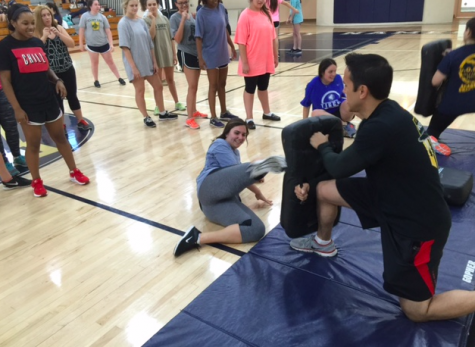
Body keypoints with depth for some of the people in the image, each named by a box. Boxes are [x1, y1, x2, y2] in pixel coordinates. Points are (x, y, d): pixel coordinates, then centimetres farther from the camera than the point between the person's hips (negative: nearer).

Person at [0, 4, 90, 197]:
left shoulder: (38, 42, 7)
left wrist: (57, 81, -3)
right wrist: (17, 108, -16)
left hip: (49, 100, 5)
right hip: (28, 105, -5)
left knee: (60, 138, 14)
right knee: (33, 145, 6)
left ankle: (74, 172, 27)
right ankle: (36, 182, 23)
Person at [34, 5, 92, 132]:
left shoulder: (58, 28, 3)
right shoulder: (36, 32, -5)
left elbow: (72, 44, -6)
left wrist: (58, 34, -17)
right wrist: (44, 36, -22)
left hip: (67, 68, 3)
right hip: (50, 72, -2)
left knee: (72, 96, 11)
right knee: (57, 99, 6)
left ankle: (80, 121, 25)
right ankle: (61, 125, 19)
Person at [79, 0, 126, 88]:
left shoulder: (102, 17, -2)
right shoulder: (85, 16, -7)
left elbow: (108, 31, -1)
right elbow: (81, 30, -2)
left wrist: (111, 44, -7)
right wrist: (81, 43, -2)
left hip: (104, 44, 1)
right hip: (91, 44, -1)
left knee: (110, 61, 8)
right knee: (94, 63, 8)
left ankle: (119, 78, 15)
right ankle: (96, 80, 20)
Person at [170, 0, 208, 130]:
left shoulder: (191, 15, 9)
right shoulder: (175, 17, -9)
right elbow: (177, 39, -18)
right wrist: (183, 19, -21)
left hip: (197, 53, 7)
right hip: (186, 54, -7)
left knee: (195, 86, 15)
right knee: (192, 87, -9)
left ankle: (194, 111, 28)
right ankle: (189, 119, -4)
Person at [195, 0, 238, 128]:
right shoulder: (201, 14, -15)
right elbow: (198, 38, -14)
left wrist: (232, 46, 16)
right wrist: (200, 58, -18)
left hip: (223, 53, 6)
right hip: (211, 56, -6)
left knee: (222, 84, 16)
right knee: (213, 86, 2)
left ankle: (224, 112, 31)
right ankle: (213, 118, 13)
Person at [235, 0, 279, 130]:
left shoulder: (266, 14, 7)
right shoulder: (245, 16, -11)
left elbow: (273, 37, 12)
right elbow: (241, 42, -14)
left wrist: (275, 56, 13)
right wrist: (244, 63, -16)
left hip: (266, 61, 6)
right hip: (252, 63, -5)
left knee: (263, 87, 19)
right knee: (250, 89, 6)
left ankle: (267, 113, 35)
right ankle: (249, 118, 17)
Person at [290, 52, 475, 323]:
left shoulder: (383, 126, -33)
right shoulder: (386, 113, -2)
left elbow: (339, 168, -17)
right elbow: (352, 162, 8)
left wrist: (322, 145, 5)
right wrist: (309, 184, 6)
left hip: (419, 222, -9)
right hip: (393, 195, 9)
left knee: (416, 310, 4)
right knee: (324, 190, 9)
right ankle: (323, 243, 37)